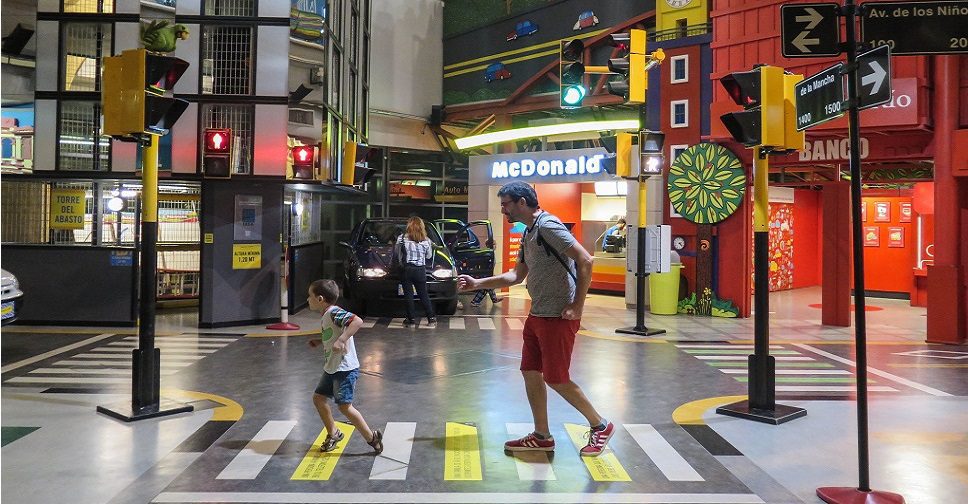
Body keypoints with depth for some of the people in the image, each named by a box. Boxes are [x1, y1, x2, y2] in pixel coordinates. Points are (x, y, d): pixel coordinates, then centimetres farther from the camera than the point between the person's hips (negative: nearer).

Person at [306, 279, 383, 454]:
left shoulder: (334, 313, -18)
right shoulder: (327, 315, 12)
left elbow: (357, 321, -34)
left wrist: (341, 340, -38)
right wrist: (319, 341, 18)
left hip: (345, 368, -10)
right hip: (331, 368, 10)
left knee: (344, 405, -10)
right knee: (318, 397, 15)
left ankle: (371, 437, 3)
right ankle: (333, 434, 29)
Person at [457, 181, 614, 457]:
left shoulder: (548, 226, -16)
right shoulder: (528, 233, 15)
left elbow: (585, 260, -22)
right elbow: (517, 275, 23)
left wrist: (577, 305, -20)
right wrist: (477, 284, 19)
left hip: (558, 317, -10)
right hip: (537, 315, 10)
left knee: (556, 379, -3)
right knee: (530, 373, 10)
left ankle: (600, 426, 15)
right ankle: (542, 437, 22)